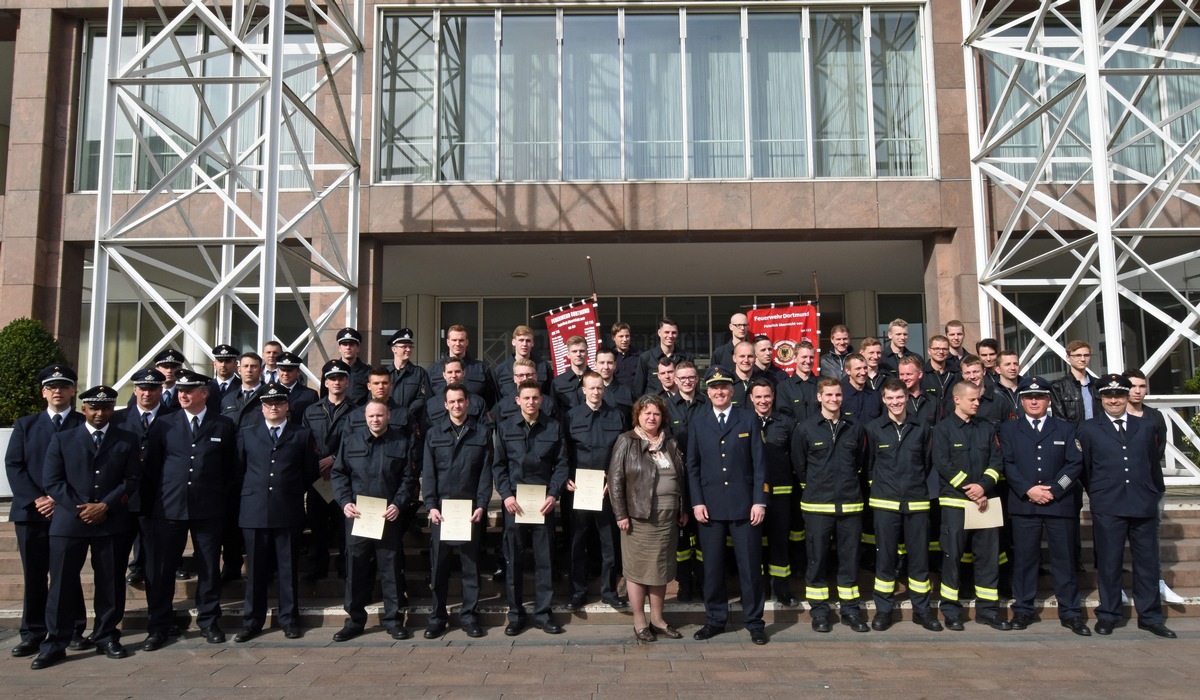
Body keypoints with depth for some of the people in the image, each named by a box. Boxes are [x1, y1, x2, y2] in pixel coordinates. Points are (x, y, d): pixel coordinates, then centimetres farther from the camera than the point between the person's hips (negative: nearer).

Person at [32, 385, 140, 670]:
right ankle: (55, 644, 11)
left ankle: (107, 638, 18)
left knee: (111, 583, 6)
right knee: (63, 584, 2)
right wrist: (79, 508, -10)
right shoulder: (62, 439, 8)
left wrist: (105, 506, -11)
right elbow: (52, 481, 1)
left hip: (112, 522, 0)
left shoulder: (128, 440, 8)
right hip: (68, 522, 0)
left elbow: (132, 479, 2)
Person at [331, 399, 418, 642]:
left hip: (389, 516, -1)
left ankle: (393, 618, 16)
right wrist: (345, 501, -5)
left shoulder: (401, 442, 4)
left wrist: (398, 504, -11)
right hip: (357, 515, 1)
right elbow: (339, 473, 9)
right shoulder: (350, 440, 8)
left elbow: (408, 479, 3)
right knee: (355, 568, 7)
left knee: (391, 568, 4)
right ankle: (355, 619, 20)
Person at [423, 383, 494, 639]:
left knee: (471, 564, 5)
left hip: (471, 509, 0)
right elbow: (428, 472, 4)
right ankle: (437, 616, 16)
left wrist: (482, 505, -6)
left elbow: (486, 471, 2)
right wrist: (431, 505, -5)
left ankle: (469, 615, 15)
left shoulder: (482, 432, 5)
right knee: (439, 564, 5)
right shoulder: (434, 433, 8)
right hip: (441, 508, 1)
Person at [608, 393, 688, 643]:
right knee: (637, 568, 3)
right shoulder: (626, 441, -4)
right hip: (639, 517, -5)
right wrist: (621, 515, -12)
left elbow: (681, 477, 16)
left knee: (661, 568, 11)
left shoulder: (670, 442, 12)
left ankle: (657, 619, 23)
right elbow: (615, 479, -7)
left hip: (668, 517, 5)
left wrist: (683, 509, 10)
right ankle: (639, 622, 14)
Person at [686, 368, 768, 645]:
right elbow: (692, 465, 7)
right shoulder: (698, 421, 7)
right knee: (712, 565, 7)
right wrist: (696, 502, -2)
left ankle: (754, 621, 17)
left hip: (744, 505, -1)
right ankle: (715, 619, 21)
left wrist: (759, 501, -6)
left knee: (750, 565, 3)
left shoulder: (748, 419, 4)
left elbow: (759, 463, 1)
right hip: (710, 505, 1)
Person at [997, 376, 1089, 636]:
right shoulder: (1009, 429, 10)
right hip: (1024, 504, 0)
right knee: (1024, 558, 3)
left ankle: (1070, 612, 13)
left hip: (1061, 503, 1)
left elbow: (1075, 464, 2)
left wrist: (1053, 490, -9)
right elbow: (1007, 464, 1)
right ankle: (1023, 610, 12)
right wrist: (1028, 490, -12)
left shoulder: (1065, 429, 11)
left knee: (1065, 558, 4)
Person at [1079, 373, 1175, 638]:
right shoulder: (1089, 429, 5)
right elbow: (1085, 468, 7)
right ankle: (1108, 615, 14)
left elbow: (1154, 464, 15)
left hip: (1143, 506, 2)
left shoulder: (1145, 427, 12)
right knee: (1109, 563, 3)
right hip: (1107, 507, -2)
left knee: (1148, 563, 8)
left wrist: (1156, 493, 14)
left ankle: (1150, 617, 20)